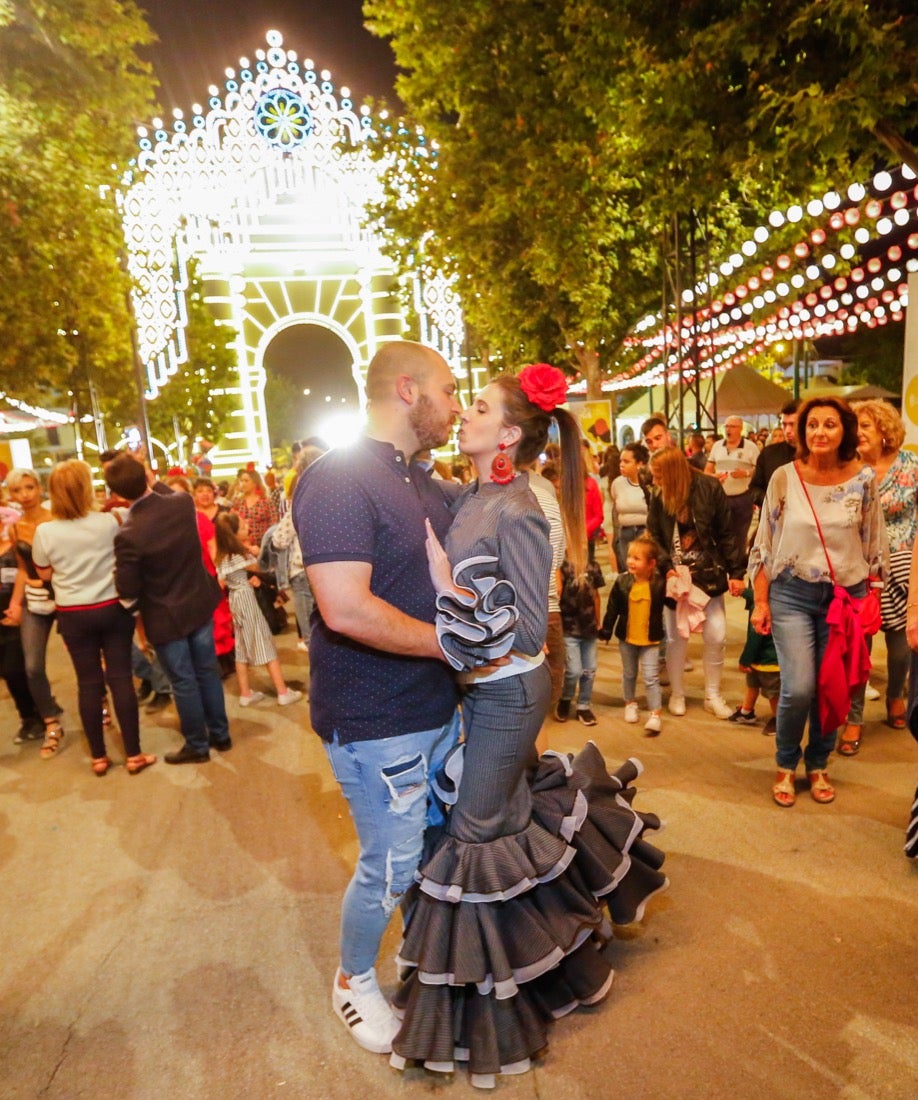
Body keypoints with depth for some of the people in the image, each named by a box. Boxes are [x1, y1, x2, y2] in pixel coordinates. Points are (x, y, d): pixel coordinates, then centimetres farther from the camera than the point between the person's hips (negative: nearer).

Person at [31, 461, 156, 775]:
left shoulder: (45, 532, -10)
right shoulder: (109, 522, -12)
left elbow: (45, 574, 6)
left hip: (73, 616, 1)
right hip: (113, 609, -1)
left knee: (88, 683, 9)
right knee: (121, 678, 4)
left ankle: (98, 757, 20)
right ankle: (133, 755, 11)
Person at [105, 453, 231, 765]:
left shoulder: (129, 534, -27)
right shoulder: (183, 501, -12)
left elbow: (127, 590, -16)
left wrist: (121, 571, 1)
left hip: (166, 617, -5)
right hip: (200, 604, 6)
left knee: (183, 683, 10)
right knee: (208, 672, 19)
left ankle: (197, 746, 26)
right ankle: (220, 735, 33)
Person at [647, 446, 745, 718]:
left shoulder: (709, 489, -9)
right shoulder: (658, 498, -2)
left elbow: (726, 533, -6)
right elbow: (654, 538, 0)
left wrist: (736, 571, -7)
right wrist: (666, 566, -16)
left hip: (708, 575, -1)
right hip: (675, 577, 1)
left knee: (716, 637, 3)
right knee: (676, 636, 8)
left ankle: (713, 695, 21)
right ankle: (677, 693, 25)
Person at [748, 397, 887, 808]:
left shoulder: (863, 479, -1)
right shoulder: (784, 477, -4)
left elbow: (874, 546, 6)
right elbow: (764, 544, 0)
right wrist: (760, 601, -2)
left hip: (846, 596, 2)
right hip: (792, 594, -2)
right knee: (798, 689, -9)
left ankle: (817, 765, 32)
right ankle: (786, 765, 17)